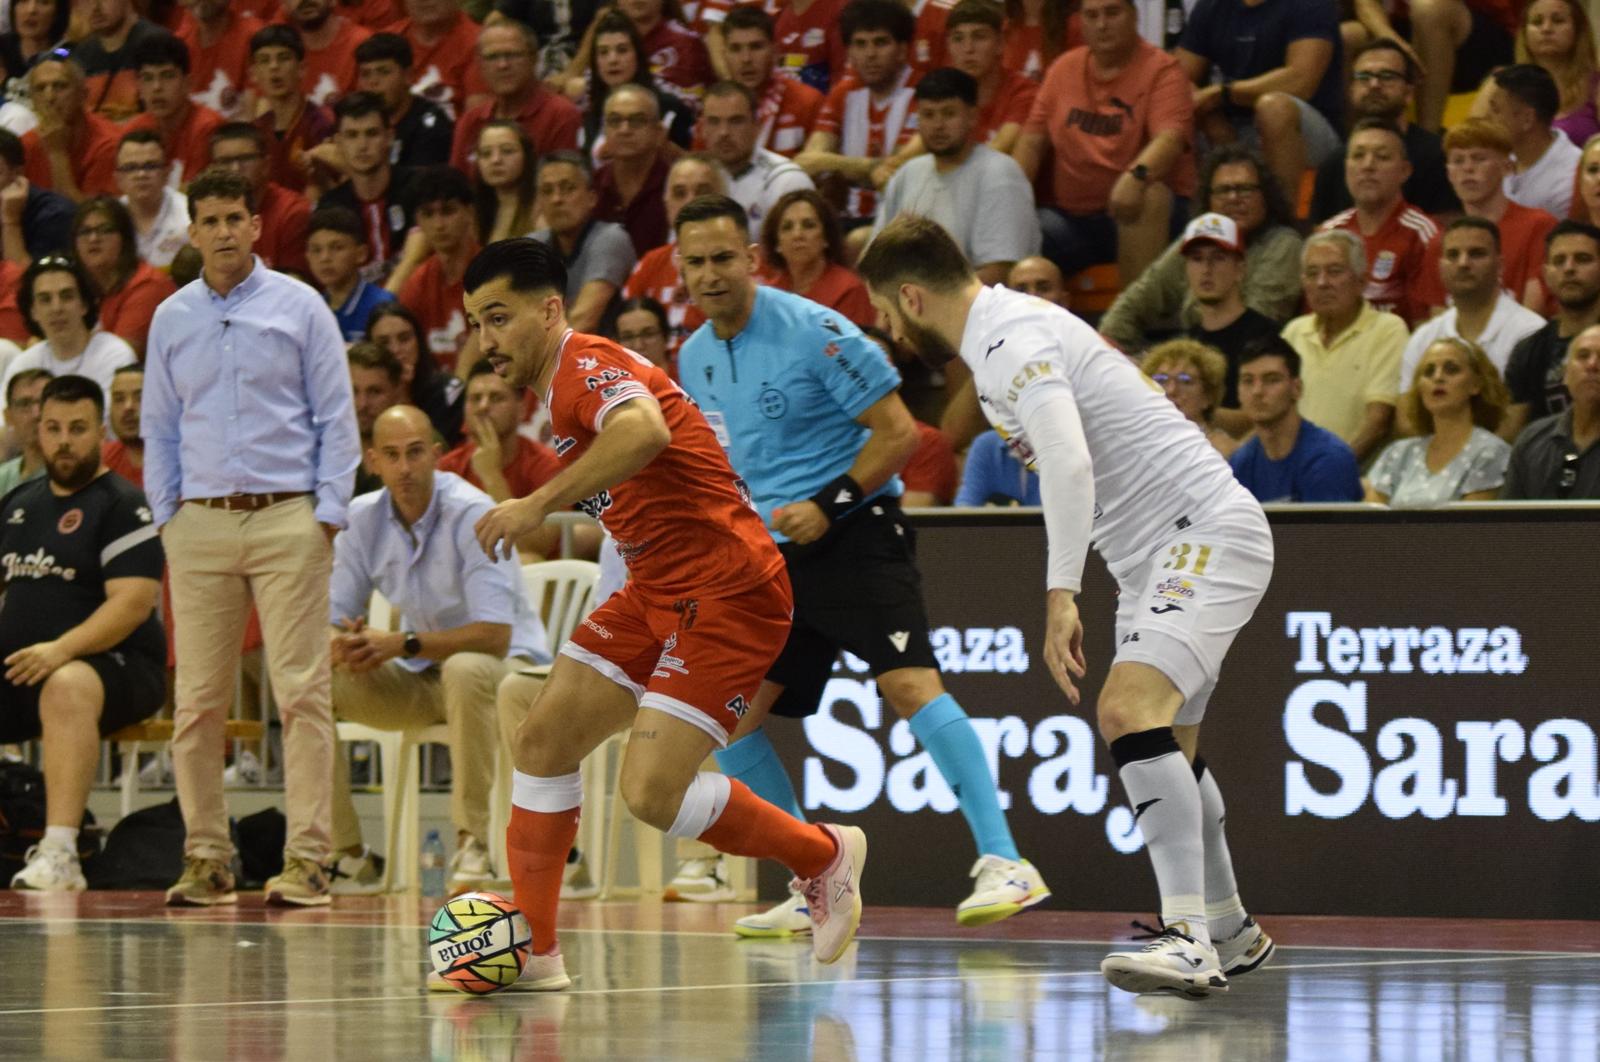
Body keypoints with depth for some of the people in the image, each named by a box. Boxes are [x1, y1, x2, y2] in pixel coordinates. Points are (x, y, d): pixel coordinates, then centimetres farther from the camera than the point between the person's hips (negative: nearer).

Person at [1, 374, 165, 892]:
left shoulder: (123, 506, -3)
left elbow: (134, 602, -15)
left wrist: (61, 650, -27)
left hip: (115, 665, -7)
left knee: (66, 688, -40)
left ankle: (59, 852, -49)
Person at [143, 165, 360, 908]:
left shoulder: (300, 308, 4)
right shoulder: (171, 320, 12)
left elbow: (335, 419, 4)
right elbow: (158, 428, 17)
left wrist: (327, 512, -4)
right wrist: (166, 514, 7)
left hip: (286, 518, -3)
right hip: (199, 521, 3)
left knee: (301, 692, -7)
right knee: (198, 700, 0)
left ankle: (306, 858, -7)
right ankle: (206, 858, 5)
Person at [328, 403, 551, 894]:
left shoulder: (472, 515, -22)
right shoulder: (362, 519, -4)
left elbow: (494, 634, -28)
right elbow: (332, 618, -1)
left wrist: (402, 644, -35)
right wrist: (344, 646, -26)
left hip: (505, 665, -6)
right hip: (420, 677, 6)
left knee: (465, 669, -41)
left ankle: (473, 844, -30)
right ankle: (343, 849, -6)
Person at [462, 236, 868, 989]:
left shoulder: (586, 366, -15)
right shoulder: (563, 388, 17)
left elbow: (644, 432, -38)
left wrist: (538, 503, -38)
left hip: (725, 591, -10)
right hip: (657, 591, 10)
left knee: (652, 794, -15)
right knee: (543, 736, 1)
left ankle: (823, 856, 8)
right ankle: (532, 950, 5)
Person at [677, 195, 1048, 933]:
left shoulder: (815, 332, -12)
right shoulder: (693, 359, 10)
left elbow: (899, 432, -12)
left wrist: (828, 506, -19)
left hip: (853, 533, -8)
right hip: (772, 551, 8)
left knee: (908, 682, -24)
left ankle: (1004, 864, -27)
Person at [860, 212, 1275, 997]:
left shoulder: (1012, 341, -16)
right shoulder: (1009, 330, 17)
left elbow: (1069, 464, -30)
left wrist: (1061, 594, -34)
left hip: (1209, 533, -11)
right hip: (1167, 549, 11)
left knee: (1129, 709, -26)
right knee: (1166, 744, 19)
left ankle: (1189, 938, -35)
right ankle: (1229, 933, 34)